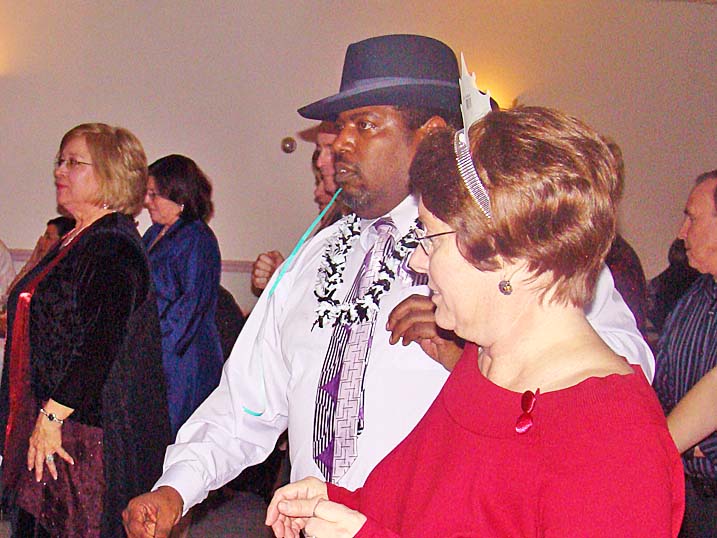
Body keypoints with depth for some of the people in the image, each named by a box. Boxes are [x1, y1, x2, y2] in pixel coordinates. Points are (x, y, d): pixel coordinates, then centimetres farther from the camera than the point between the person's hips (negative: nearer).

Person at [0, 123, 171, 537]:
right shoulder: (74, 241, 16)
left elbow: (102, 344, -23)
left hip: (89, 426, -9)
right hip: (46, 423, 9)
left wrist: (52, 416, -22)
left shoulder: (115, 247, -15)